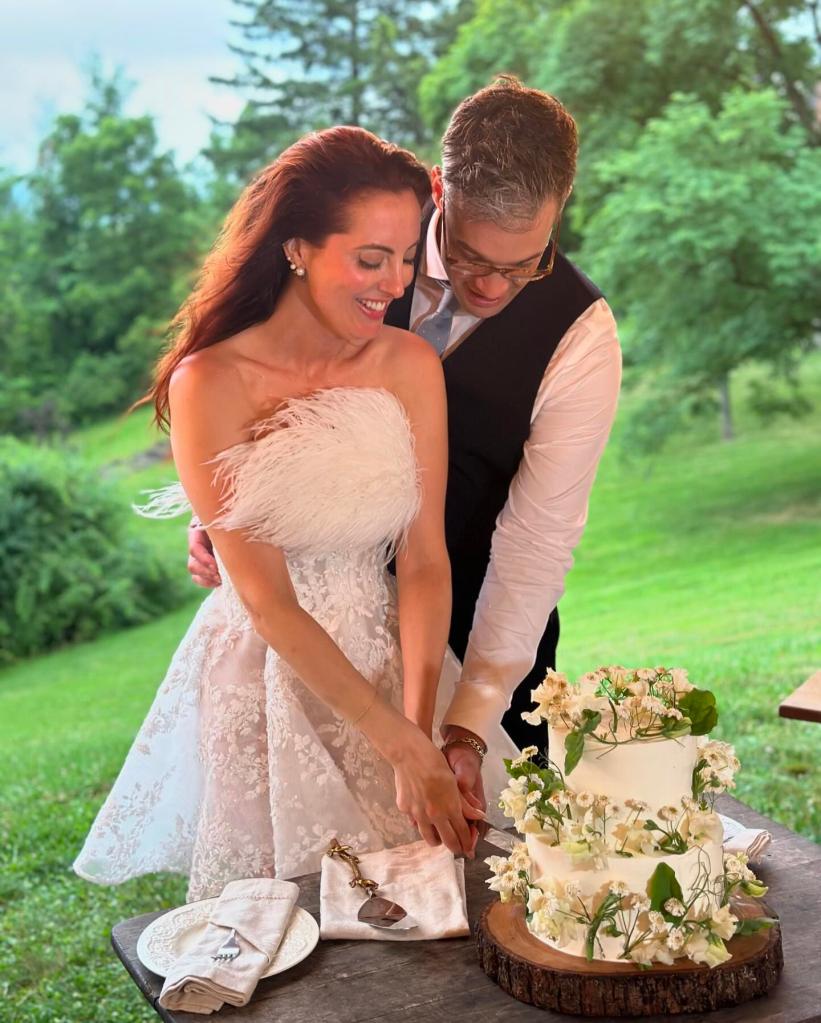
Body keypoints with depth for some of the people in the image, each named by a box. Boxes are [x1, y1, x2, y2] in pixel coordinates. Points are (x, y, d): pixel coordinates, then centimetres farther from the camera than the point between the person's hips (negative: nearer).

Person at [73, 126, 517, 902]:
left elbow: (424, 561, -7)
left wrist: (422, 733, -17)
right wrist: (403, 748, -19)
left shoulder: (411, 366, -7)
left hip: (393, 665, 3)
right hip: (266, 680, -3)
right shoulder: (210, 385, -17)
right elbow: (268, 599, -18)